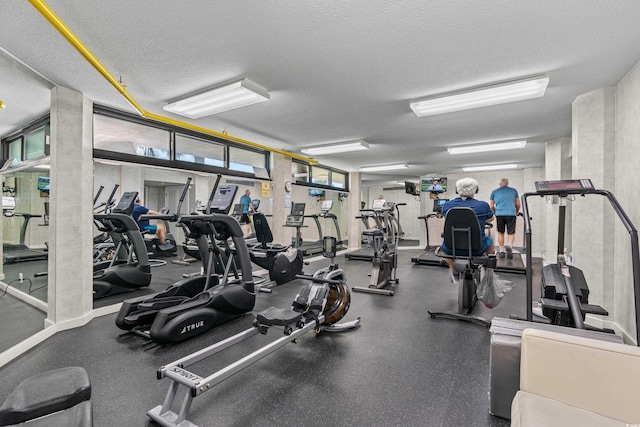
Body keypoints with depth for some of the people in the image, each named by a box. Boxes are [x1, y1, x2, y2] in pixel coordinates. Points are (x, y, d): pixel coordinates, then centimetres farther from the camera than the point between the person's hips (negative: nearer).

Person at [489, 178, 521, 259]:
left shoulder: (494, 192, 14)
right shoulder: (514, 191, 14)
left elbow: (492, 206, 14)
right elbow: (518, 204, 17)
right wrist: (517, 212, 35)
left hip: (499, 214, 1)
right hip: (511, 214, 0)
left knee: (500, 233, 11)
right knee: (511, 233, 5)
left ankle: (501, 251, 14)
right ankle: (509, 246, -21)